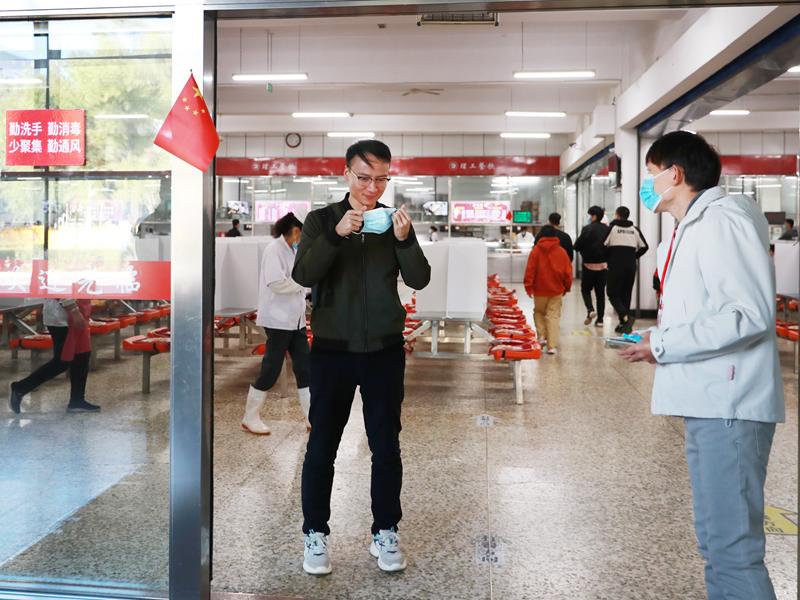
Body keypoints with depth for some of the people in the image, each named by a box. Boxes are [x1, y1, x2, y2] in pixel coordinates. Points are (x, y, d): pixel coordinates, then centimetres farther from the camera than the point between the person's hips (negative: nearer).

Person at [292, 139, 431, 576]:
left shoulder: (394, 221, 3)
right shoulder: (322, 220, -1)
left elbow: (419, 280, -5)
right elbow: (303, 275, -14)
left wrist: (405, 240, -22)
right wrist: (336, 235, -27)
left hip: (384, 351, 1)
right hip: (332, 350, -1)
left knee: (386, 446, 7)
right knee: (322, 446, 5)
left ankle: (385, 533, 22)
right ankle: (315, 534, 20)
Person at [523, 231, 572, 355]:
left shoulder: (536, 250, -5)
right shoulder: (561, 251, 0)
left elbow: (530, 270, -8)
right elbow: (568, 272, 3)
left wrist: (528, 286, -2)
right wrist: (567, 287, 14)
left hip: (540, 289, -1)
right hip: (556, 290, 1)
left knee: (539, 312, 21)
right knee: (553, 316, 2)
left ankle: (542, 336, 8)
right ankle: (552, 346, -3)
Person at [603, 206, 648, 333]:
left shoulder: (612, 227, -3)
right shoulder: (635, 229, 9)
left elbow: (603, 245, -9)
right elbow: (644, 247, 8)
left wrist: (609, 257, 8)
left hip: (615, 266, -4)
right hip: (631, 267, 4)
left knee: (613, 294, 3)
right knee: (626, 294, 12)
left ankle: (626, 317, -19)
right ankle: (624, 325, 11)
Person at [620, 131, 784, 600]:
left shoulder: (723, 218, -11)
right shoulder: (693, 227, 21)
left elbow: (752, 314, -20)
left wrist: (663, 344, -15)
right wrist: (658, 337, 8)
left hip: (728, 406, -11)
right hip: (706, 402, 11)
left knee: (733, 548, -10)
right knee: (716, 541, 15)